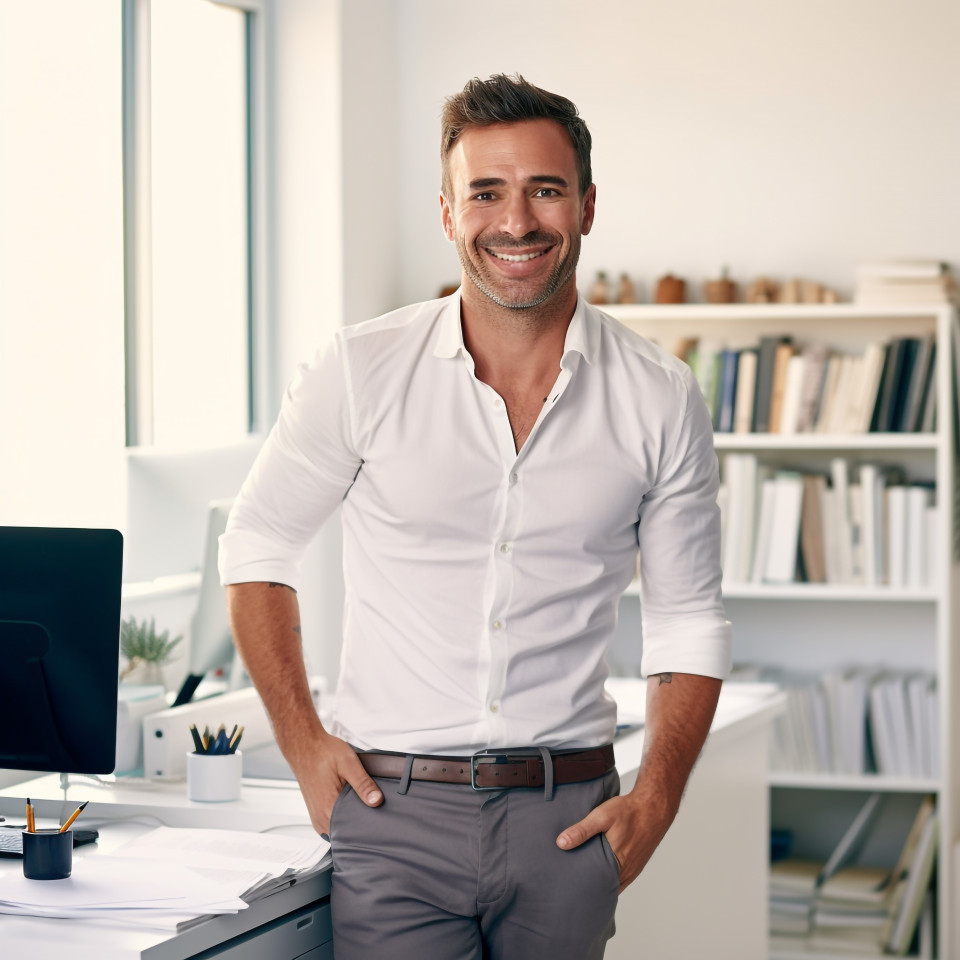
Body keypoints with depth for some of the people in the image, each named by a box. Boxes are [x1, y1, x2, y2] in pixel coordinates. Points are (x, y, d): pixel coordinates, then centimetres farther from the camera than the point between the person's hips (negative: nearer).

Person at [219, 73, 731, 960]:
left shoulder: (661, 401, 1)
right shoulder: (362, 372, -3)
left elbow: (689, 621, 9)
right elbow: (257, 547, 8)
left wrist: (656, 801, -2)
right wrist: (303, 742, 1)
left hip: (565, 819, 2)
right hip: (392, 814, -1)